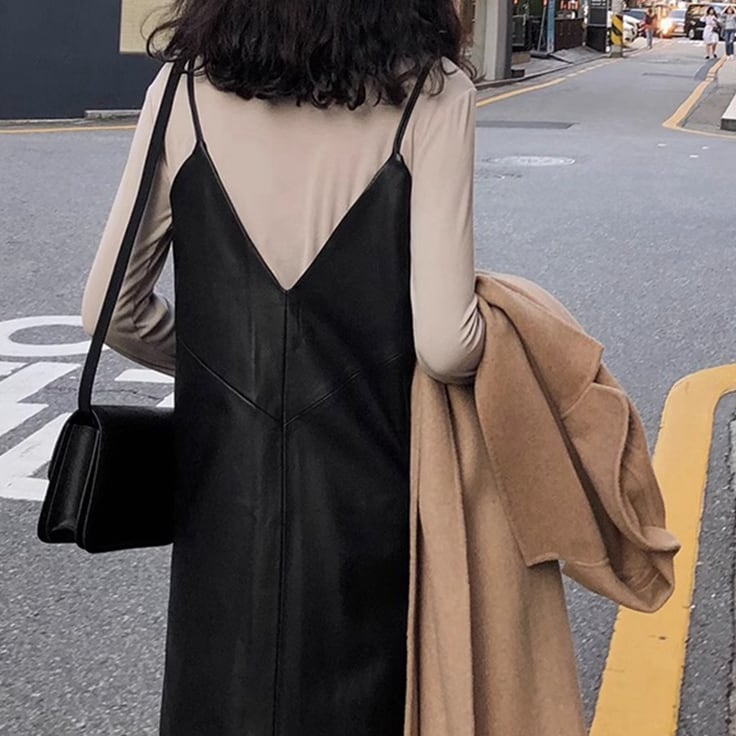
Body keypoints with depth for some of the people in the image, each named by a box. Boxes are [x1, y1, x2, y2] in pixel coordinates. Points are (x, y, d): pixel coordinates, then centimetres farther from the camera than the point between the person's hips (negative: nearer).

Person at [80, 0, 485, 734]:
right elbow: (444, 345, -18)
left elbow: (112, 310, 1)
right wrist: (498, 336, 4)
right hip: (366, 493, -2)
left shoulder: (188, 87, -3)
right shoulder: (429, 93, -12)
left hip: (223, 492, 3)